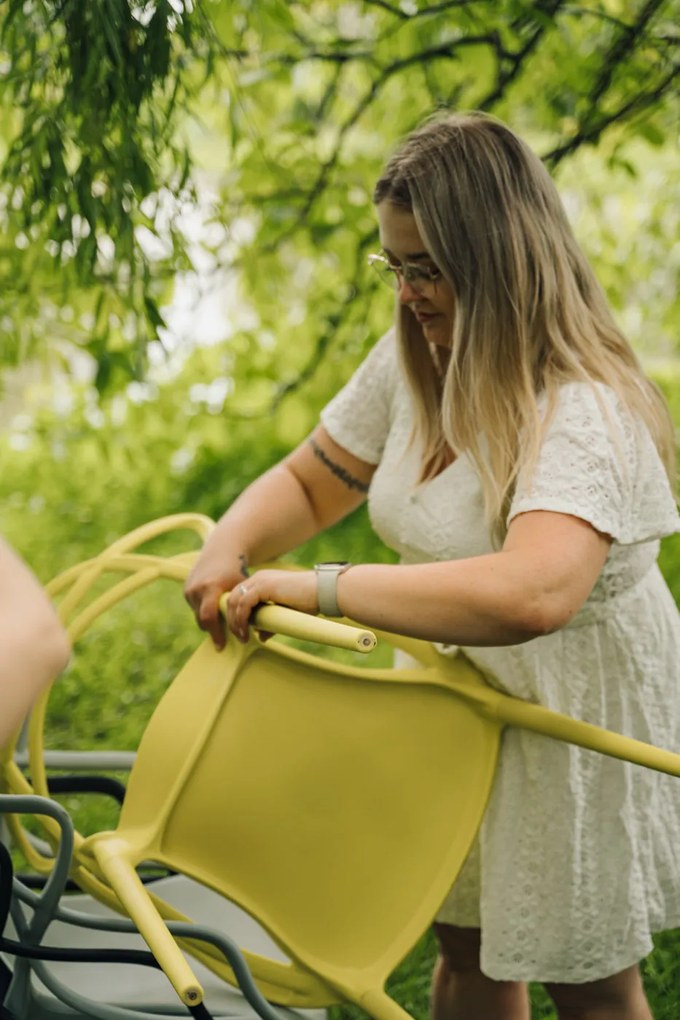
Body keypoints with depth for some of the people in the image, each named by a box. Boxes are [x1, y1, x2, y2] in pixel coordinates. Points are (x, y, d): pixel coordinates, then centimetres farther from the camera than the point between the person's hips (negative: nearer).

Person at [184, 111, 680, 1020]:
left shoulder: (584, 412, -32)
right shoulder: (412, 363, -4)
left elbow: (529, 595, -48)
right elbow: (309, 482, 6)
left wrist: (319, 589, -42)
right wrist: (228, 552, -16)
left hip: (580, 712, -7)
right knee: (466, 942, 21)